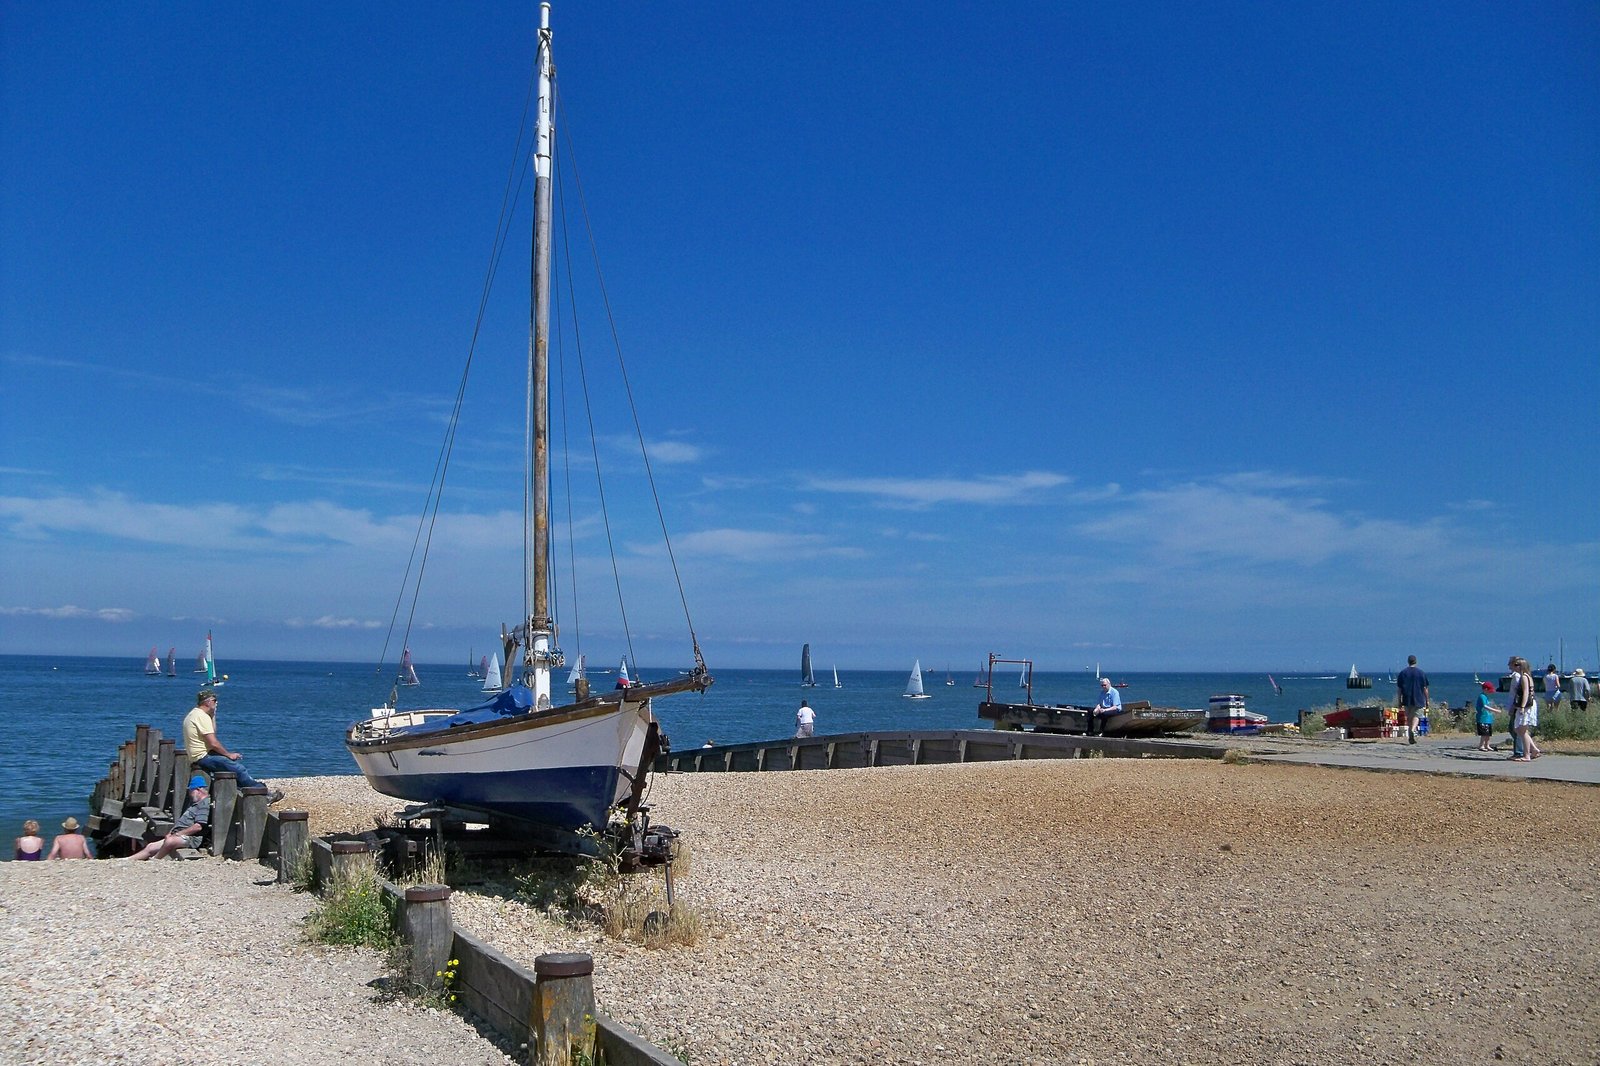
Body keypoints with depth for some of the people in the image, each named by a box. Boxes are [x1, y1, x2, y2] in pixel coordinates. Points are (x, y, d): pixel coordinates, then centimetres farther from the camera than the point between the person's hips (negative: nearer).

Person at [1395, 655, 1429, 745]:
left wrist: (1400, 701, 7)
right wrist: (1427, 701, 7)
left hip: (1406, 700, 1)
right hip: (1418, 700, -1)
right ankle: (1412, 731, -26)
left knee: (1408, 718, 10)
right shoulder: (1421, 673, 0)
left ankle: (1411, 738, 12)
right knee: (1415, 716, 1)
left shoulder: (1402, 673, 3)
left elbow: (1399, 689, 2)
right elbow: (1425, 688, 0)